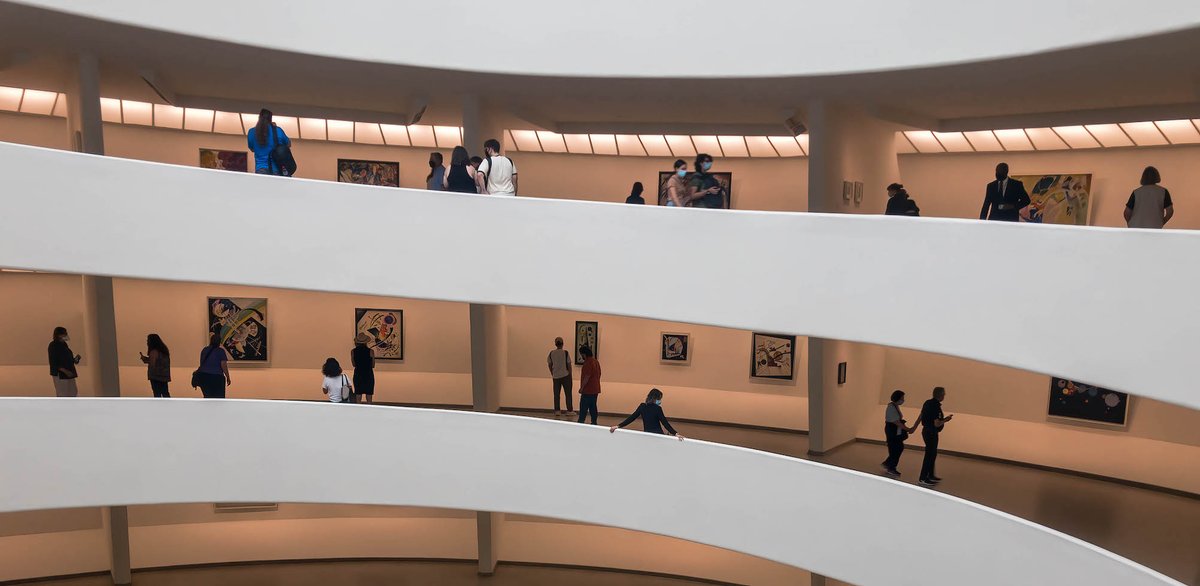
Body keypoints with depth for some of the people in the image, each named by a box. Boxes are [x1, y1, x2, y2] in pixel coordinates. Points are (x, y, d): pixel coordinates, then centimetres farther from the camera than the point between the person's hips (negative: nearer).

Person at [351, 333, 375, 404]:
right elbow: (373, 365, -1)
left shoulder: (353, 352, -5)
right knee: (369, 398, 6)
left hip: (358, 375, 2)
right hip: (369, 375, -2)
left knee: (358, 397, 10)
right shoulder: (370, 351, -11)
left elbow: (354, 364, 6)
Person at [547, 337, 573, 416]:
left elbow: (549, 365, 6)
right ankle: (569, 410, 10)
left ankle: (557, 410, 11)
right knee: (568, 393, 7)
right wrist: (570, 374, 4)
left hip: (556, 376, 3)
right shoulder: (566, 353, -11)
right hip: (565, 375, -3)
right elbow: (569, 365, -8)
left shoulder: (551, 353, -1)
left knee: (556, 394, 10)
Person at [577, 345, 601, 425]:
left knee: (583, 409, -5)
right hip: (595, 390, 9)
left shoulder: (588, 363, -17)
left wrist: (581, 388, -15)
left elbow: (587, 377, -22)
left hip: (588, 391, -9)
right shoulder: (596, 361, 13)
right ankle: (594, 423, 12)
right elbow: (599, 375, 18)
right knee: (593, 407, 11)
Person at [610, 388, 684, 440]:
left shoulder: (642, 406, 1)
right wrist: (675, 434, -21)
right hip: (658, 434, -5)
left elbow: (632, 418, 1)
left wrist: (618, 426, 6)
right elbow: (665, 422, -17)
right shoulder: (657, 408, -12)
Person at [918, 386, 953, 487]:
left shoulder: (928, 403, 6)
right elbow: (937, 424, -22)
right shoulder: (936, 406, -22)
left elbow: (921, 416, 12)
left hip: (926, 430, 9)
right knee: (930, 454, -1)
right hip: (931, 433, -9)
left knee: (932, 453, 19)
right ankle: (923, 478, 3)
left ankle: (930, 475, 30)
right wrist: (946, 420, -6)